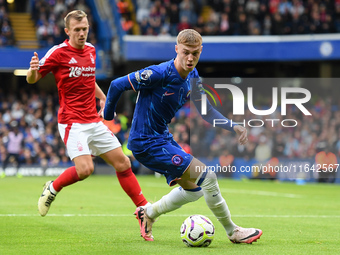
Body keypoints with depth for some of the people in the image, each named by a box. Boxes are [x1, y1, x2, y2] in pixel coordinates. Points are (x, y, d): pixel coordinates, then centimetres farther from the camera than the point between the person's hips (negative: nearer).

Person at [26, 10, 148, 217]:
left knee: (123, 163, 3)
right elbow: (32, 80, -6)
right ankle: (53, 188, 6)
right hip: (72, 123, -7)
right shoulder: (59, 53, -9)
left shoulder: (91, 50, 11)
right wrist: (33, 70, -29)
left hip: (94, 121, 7)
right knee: (85, 169, -21)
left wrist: (102, 98, 15)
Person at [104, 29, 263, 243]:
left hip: (163, 137, 9)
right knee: (205, 175, -14)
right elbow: (117, 85, -18)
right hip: (146, 143, -9)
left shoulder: (193, 77, 1)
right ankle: (233, 232, 0)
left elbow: (206, 111, 9)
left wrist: (234, 127, -6)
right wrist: (108, 115, -4)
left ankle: (148, 213, 34)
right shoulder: (160, 73, -24)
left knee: (193, 190, 18)